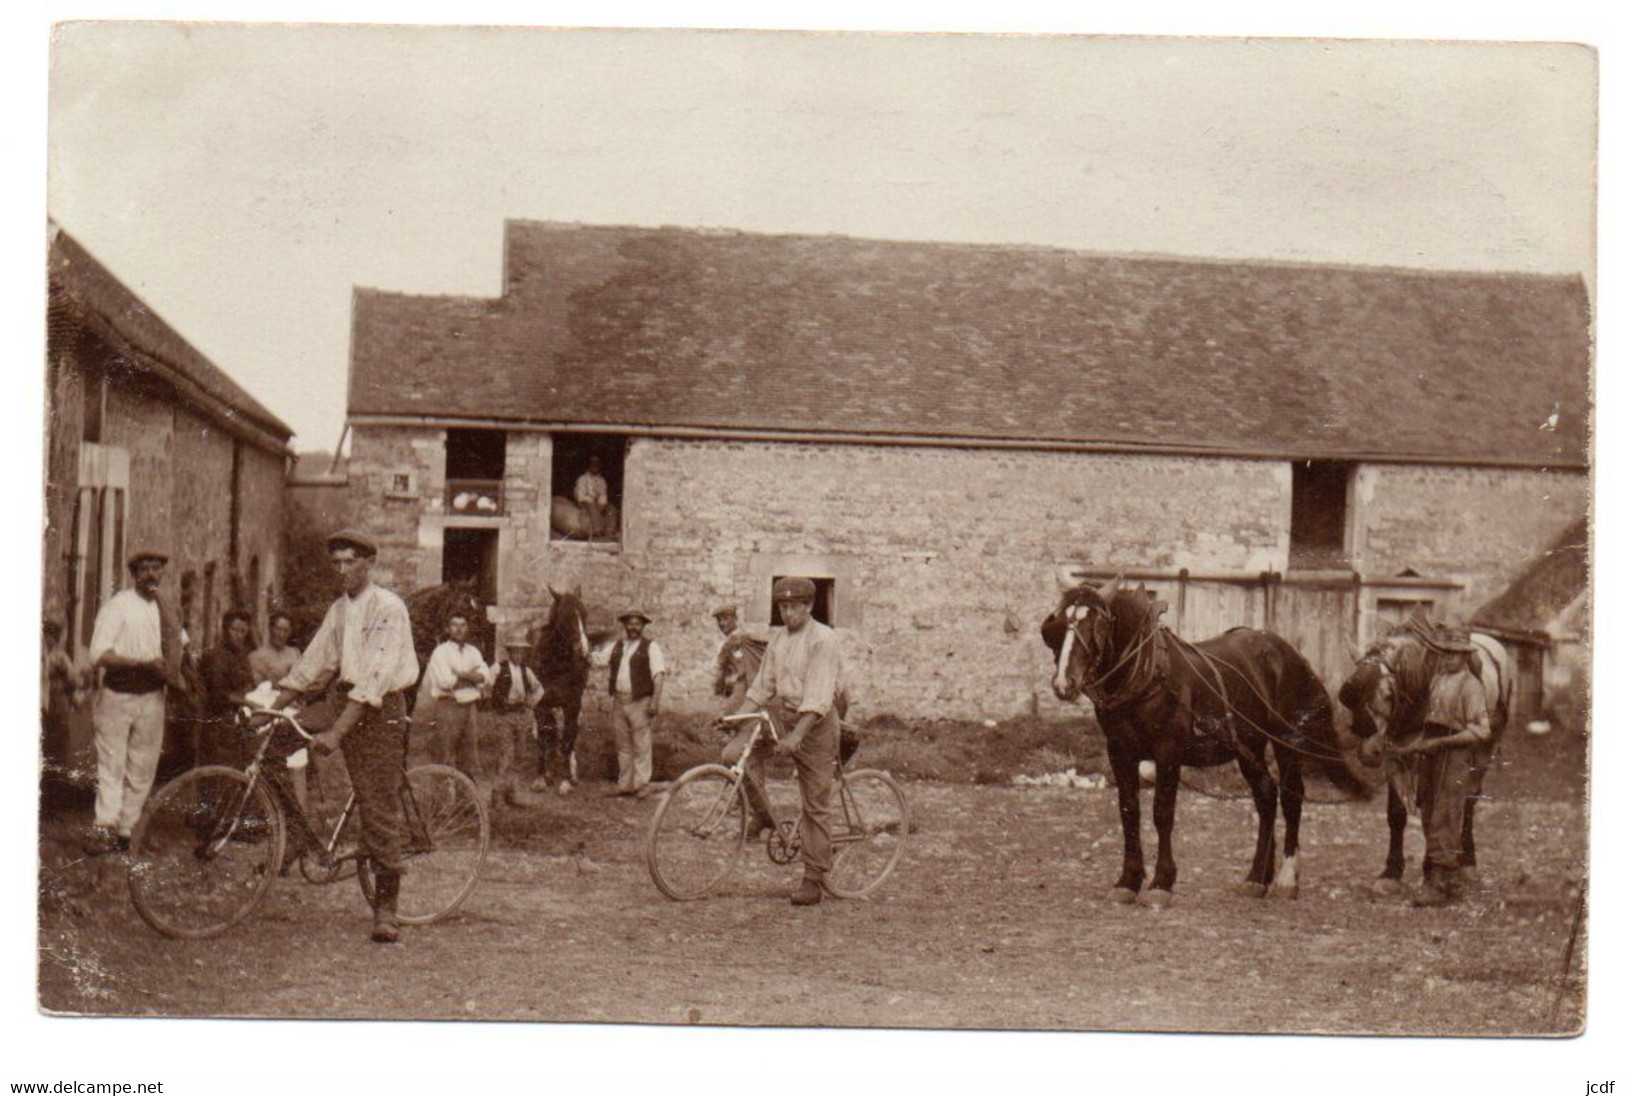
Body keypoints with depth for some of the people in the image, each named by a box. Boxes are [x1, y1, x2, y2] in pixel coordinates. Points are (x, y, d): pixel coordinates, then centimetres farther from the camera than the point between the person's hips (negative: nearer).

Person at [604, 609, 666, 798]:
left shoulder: (650, 647, -2)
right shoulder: (617, 646, 14)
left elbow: (659, 675, -8)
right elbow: (612, 674, 18)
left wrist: (655, 701, -16)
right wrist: (611, 701, 13)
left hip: (640, 701, -5)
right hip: (619, 701, 5)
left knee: (641, 745, -3)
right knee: (622, 745, 10)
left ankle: (641, 784, 3)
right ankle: (624, 783, 17)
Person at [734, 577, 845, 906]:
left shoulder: (822, 639, -13)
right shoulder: (777, 642, 10)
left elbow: (819, 696, -22)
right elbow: (761, 688, 13)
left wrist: (796, 735, -32)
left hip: (816, 722, -7)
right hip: (781, 717, 7)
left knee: (815, 805, -3)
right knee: (736, 753, -15)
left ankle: (813, 881, 2)